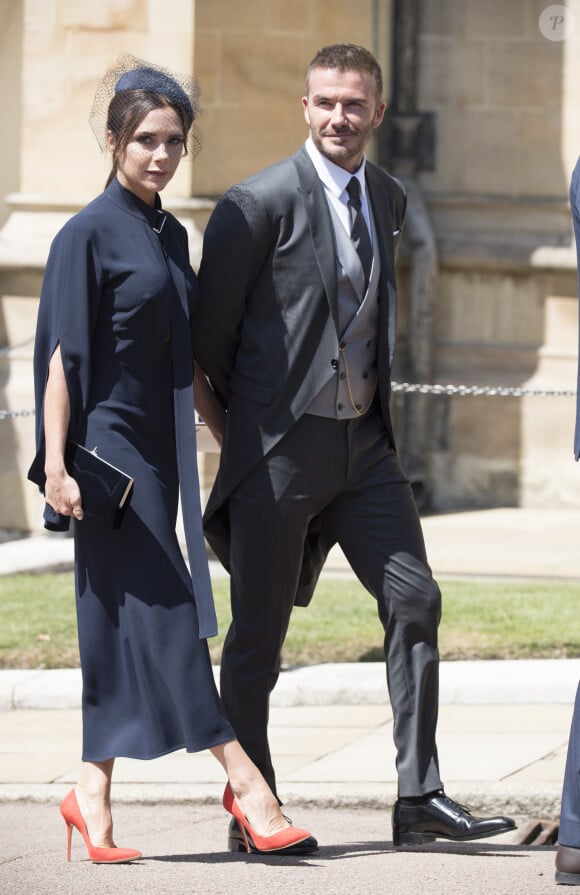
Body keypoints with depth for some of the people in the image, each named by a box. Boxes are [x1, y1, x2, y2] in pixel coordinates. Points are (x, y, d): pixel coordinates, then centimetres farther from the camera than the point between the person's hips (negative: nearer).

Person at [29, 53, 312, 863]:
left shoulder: (172, 235, 13)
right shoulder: (89, 234, -9)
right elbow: (63, 354, -12)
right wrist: (56, 465, -17)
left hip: (160, 448, 8)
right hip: (111, 446, -8)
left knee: (123, 626, 7)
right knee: (162, 613, -7)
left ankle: (93, 796, 12)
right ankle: (245, 783, -8)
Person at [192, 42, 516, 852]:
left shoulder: (387, 199, 10)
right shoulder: (261, 202, -12)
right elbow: (210, 328, -5)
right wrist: (253, 409, 7)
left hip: (364, 442, 6)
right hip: (279, 448, -6)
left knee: (415, 602, -1)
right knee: (258, 633, 1)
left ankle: (419, 800, 4)